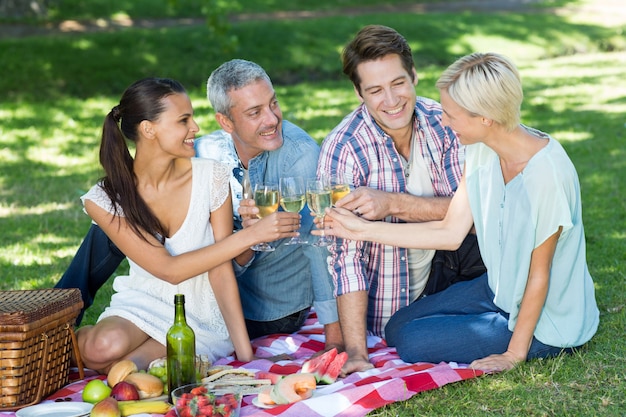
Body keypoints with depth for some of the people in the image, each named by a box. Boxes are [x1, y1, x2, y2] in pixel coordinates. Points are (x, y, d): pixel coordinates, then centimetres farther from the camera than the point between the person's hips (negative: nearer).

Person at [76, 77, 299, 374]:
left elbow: (221, 272, -10)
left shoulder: (210, 176, -11)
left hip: (204, 315, -1)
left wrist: (245, 354, -16)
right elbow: (169, 270, -20)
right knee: (105, 347, -33)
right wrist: (251, 235, -25)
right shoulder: (104, 200, -14)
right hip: (144, 304, 1)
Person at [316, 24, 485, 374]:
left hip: (443, 263, 3)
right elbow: (345, 254, -27)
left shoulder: (444, 122, -11)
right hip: (392, 301, -3)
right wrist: (356, 354, -34)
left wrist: (393, 203, -31)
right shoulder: (344, 150, -23)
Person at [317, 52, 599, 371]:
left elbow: (538, 275, -22)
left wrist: (514, 354, -16)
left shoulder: (546, 172, -31)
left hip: (544, 319, -8)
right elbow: (450, 232, 0)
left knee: (411, 343, -8)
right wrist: (364, 230, -1)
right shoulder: (484, 151, -7)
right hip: (500, 289, 8)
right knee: (397, 328, 10)